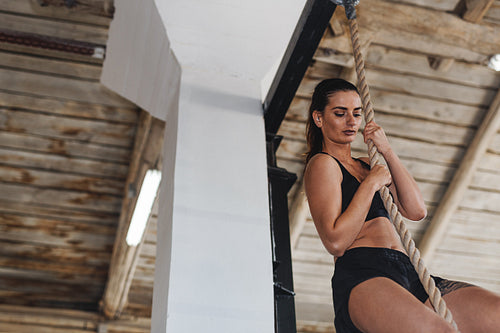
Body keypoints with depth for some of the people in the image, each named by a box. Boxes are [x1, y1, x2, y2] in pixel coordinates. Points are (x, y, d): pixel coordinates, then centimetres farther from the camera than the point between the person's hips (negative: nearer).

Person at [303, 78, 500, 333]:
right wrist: (372, 183, -1)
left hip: (408, 274, 8)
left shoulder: (365, 166, 29)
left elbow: (416, 211, 14)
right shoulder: (322, 164, 5)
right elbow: (335, 242, -9)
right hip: (360, 277, -8)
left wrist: (387, 151, 12)